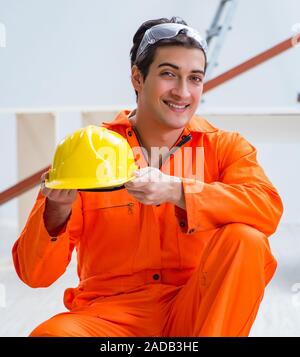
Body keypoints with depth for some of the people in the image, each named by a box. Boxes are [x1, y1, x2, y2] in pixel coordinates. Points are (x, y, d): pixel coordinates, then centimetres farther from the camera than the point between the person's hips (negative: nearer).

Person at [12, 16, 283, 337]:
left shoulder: (224, 146, 3)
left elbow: (268, 208, -19)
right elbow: (34, 273, -4)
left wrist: (176, 191, -30)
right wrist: (58, 212, -24)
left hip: (196, 313, 2)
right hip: (109, 315, -1)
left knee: (246, 238, -24)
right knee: (51, 334, -32)